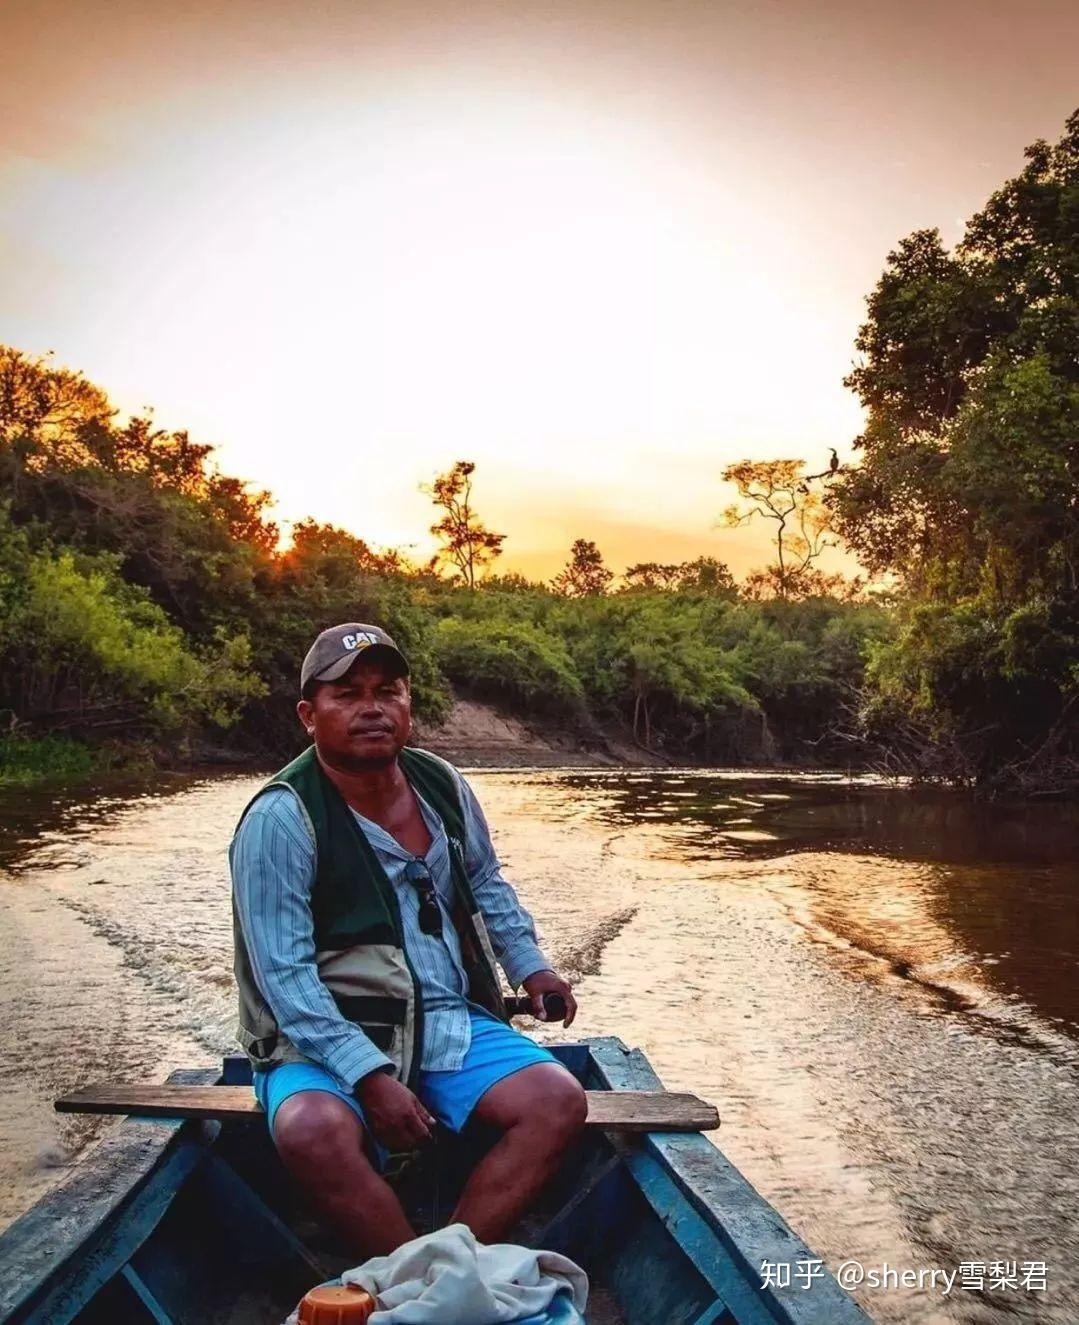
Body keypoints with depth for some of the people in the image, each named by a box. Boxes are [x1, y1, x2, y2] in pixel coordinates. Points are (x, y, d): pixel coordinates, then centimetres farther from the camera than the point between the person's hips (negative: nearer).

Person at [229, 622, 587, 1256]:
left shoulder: (442, 783, 3)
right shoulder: (280, 819, -15)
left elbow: (486, 886, 20)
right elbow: (284, 977, -18)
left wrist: (530, 965, 6)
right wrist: (371, 1078, -25)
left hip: (453, 1023, 5)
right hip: (328, 1038, -5)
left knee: (560, 1101, -15)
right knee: (314, 1130, -34)